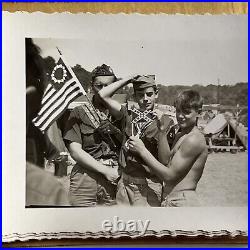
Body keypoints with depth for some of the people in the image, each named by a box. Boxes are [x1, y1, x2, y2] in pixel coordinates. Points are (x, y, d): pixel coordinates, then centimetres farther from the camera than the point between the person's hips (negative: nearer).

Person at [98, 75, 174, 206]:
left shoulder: (164, 121, -5)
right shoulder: (128, 113, 5)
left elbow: (166, 161, -7)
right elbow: (103, 94, 0)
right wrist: (130, 78, 0)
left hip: (148, 185, -3)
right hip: (124, 182, 4)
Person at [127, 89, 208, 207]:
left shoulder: (194, 139, -17)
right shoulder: (180, 135, 13)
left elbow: (169, 175, -18)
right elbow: (166, 161, 7)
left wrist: (142, 150, -14)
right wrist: (162, 131, 4)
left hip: (182, 202, -9)